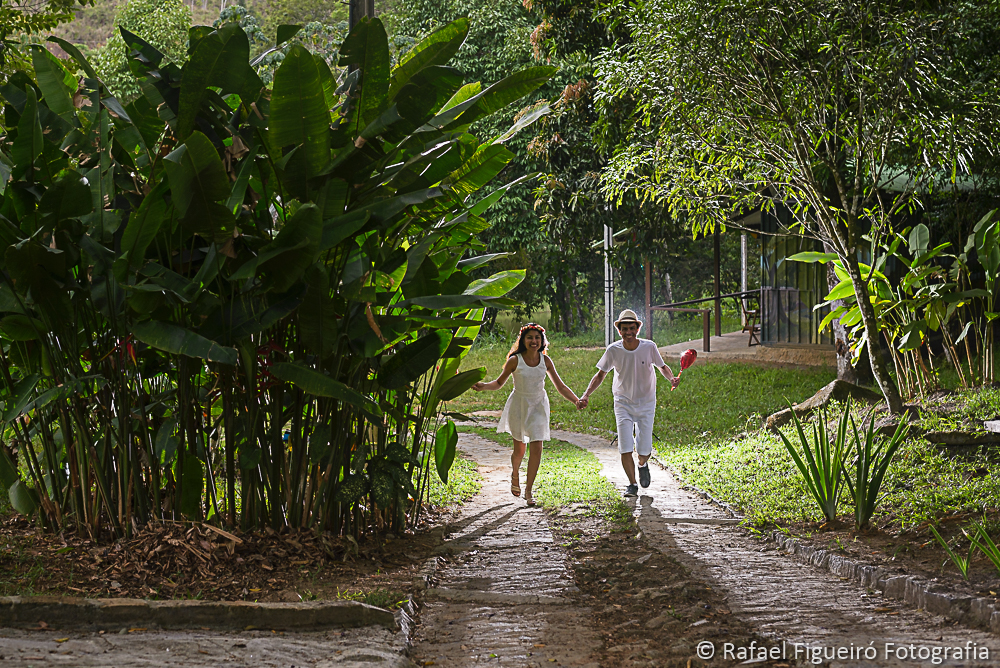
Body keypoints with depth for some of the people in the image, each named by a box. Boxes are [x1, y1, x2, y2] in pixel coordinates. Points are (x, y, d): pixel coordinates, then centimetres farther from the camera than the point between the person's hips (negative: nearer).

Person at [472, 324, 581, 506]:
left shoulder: (545, 360, -3)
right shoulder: (515, 360, -10)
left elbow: (560, 386, 3)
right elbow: (499, 383, -1)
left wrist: (577, 401, -6)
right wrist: (483, 387, -20)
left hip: (538, 406, 2)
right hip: (519, 405, -2)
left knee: (536, 448, -9)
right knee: (519, 450, 7)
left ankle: (528, 490, 2)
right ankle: (515, 475, 41)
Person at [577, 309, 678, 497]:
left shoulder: (649, 347, -12)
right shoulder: (613, 350, -11)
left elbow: (662, 367, 5)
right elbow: (600, 375, -2)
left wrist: (671, 378, -18)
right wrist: (586, 395, -15)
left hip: (646, 404, 0)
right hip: (623, 404, 0)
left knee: (644, 450, -2)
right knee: (625, 448, -11)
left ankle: (642, 465, 34)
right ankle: (632, 485, 5)